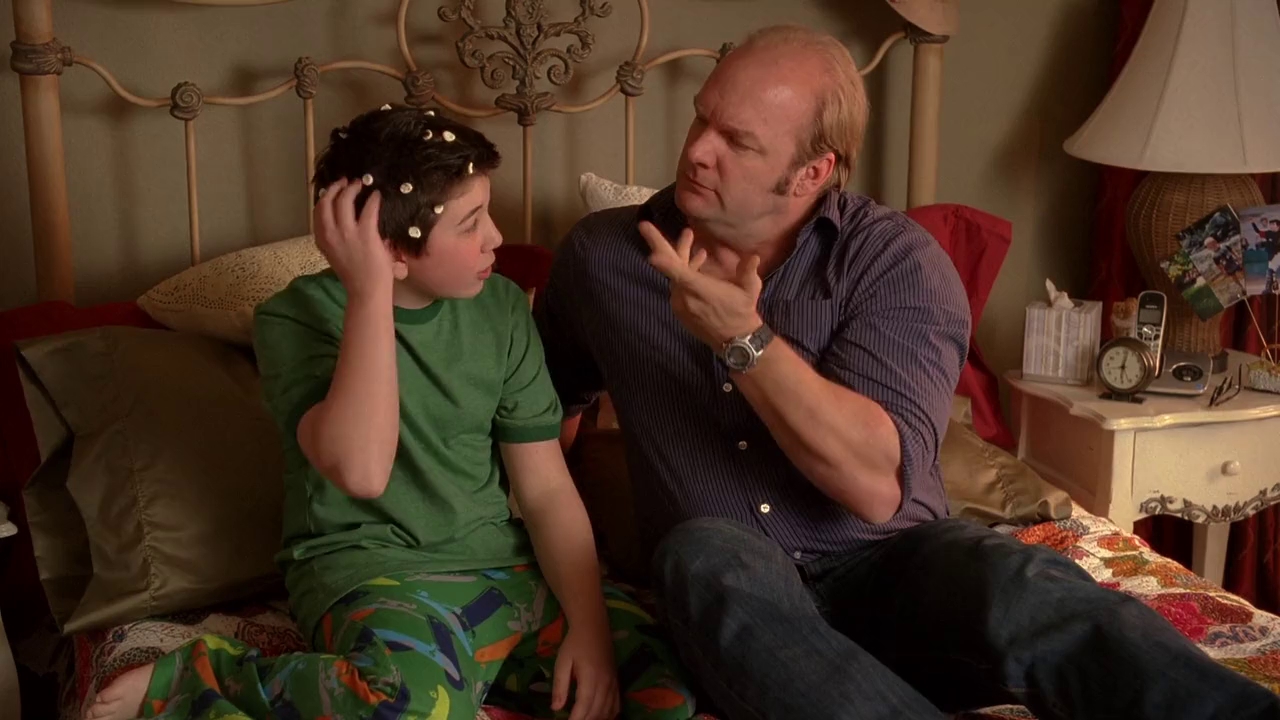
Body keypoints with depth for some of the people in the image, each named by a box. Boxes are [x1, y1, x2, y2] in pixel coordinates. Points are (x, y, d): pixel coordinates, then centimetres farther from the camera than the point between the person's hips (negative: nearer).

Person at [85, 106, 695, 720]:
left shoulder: (501, 308, 2)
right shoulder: (296, 318, -10)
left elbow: (547, 488, 2)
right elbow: (359, 471, -28)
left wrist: (589, 625, -12)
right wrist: (369, 289, -26)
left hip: (503, 561, 5)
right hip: (371, 567, -4)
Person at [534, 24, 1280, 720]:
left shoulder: (896, 259, -6)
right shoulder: (602, 255, 3)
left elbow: (878, 485, -19)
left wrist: (743, 339, -25)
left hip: (890, 569, -1)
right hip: (733, 594, 1)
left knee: (1022, 592, -34)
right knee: (705, 553, -36)